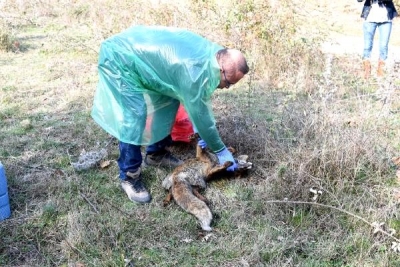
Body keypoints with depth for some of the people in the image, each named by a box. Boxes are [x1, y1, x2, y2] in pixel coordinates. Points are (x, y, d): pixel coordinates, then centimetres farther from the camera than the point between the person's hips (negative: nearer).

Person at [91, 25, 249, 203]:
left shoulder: (213, 54, -5)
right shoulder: (194, 72, -32)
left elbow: (201, 98, 10)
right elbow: (200, 115, -21)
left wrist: (199, 132, 11)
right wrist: (221, 150, -9)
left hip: (137, 51, 9)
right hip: (120, 57, -9)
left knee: (168, 100, 10)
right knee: (134, 118, -15)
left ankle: (156, 153, 25)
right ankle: (129, 176, 0)